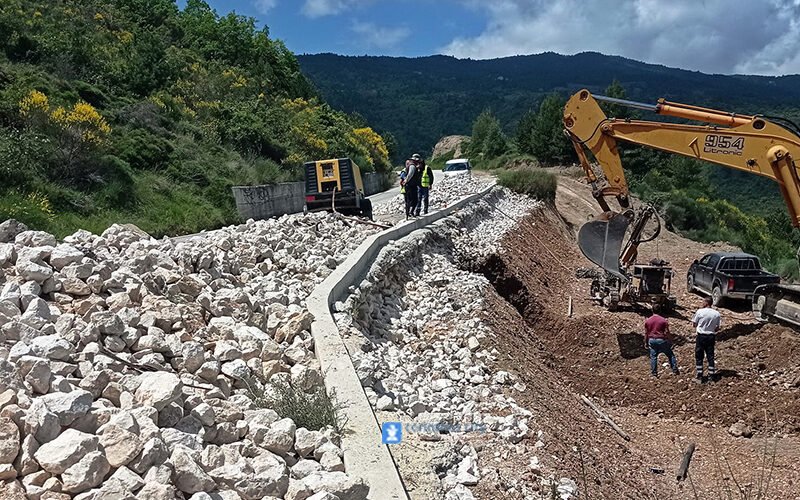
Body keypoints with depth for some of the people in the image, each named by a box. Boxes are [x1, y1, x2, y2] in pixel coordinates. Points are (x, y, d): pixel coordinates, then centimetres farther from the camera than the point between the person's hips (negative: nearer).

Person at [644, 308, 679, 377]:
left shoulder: (647, 321, -1)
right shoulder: (663, 320, -9)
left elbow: (646, 333, 4)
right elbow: (667, 332, -9)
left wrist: (646, 343, 13)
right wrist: (670, 341, 1)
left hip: (652, 340, 2)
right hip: (662, 340, -2)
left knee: (653, 357, 10)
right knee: (670, 355, 13)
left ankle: (654, 372, 12)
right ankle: (675, 370, 15)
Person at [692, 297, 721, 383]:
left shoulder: (700, 311, -13)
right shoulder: (717, 313, -4)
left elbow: (694, 324, -4)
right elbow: (717, 328, 1)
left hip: (701, 336, -3)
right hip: (711, 337, 3)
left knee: (699, 357, 7)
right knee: (710, 356, 13)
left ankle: (699, 377, 8)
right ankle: (712, 376, 17)